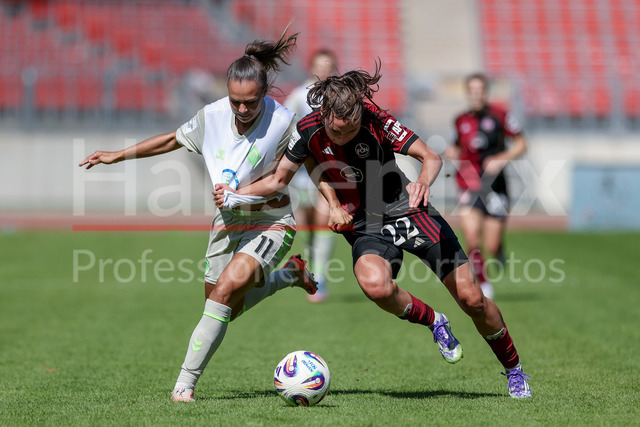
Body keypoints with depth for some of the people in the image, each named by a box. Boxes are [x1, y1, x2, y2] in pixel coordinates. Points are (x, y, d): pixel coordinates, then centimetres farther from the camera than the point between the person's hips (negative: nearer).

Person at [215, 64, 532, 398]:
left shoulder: (376, 121, -19)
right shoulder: (309, 129, -11)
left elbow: (431, 157, -20)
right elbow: (279, 179, 3)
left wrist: (423, 182, -41)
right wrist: (234, 195, -8)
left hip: (409, 212, -1)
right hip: (366, 228, 1)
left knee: (471, 298, -5)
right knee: (375, 285, -34)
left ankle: (514, 369, 21)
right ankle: (433, 322, -3)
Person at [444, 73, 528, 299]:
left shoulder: (499, 116, -4)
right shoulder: (461, 120, 7)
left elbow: (521, 144, 2)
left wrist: (501, 159, -12)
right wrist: (451, 152, 1)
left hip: (494, 185, -2)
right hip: (468, 185, 2)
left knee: (491, 247, -4)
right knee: (472, 238, -16)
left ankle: (499, 247, 36)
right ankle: (483, 283, 5)